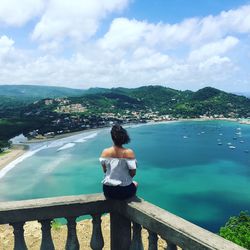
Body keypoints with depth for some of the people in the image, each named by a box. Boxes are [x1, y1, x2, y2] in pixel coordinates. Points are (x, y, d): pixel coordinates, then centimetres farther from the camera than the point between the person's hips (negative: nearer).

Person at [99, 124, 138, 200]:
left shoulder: (105, 152, -10)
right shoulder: (129, 152, -19)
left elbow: (104, 170, 3)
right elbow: (133, 173, -13)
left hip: (108, 191, 2)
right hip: (125, 192, -2)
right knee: (135, 183, 33)